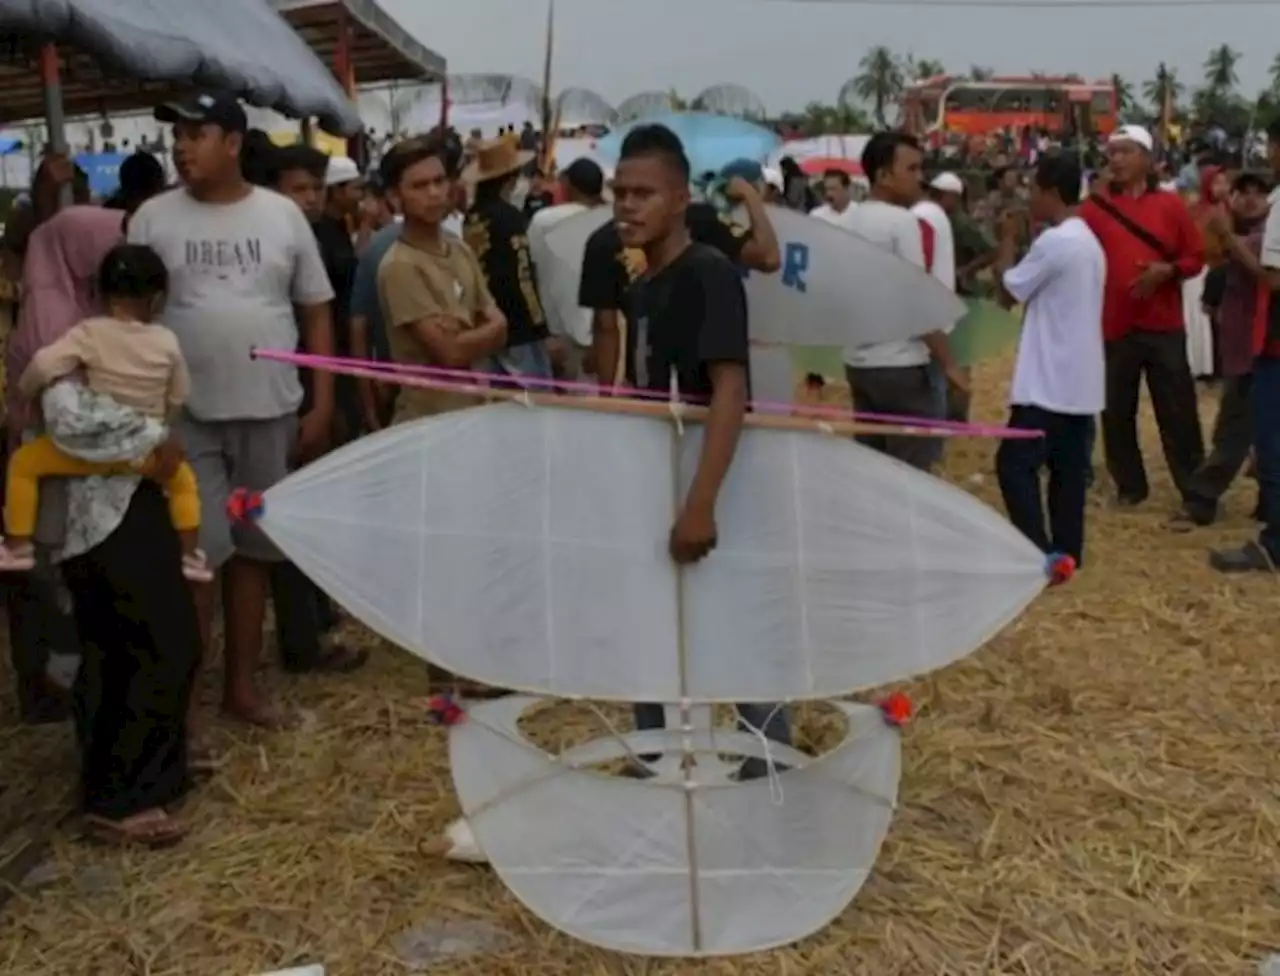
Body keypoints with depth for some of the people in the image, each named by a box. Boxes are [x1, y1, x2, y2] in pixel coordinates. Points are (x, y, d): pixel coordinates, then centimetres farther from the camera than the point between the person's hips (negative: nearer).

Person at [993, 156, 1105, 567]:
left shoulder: (1053, 241, -16)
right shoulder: (1089, 241, 15)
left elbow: (1008, 293, -8)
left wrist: (1008, 240, 3)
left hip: (1050, 380, -9)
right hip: (1080, 378, 9)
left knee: (1015, 463, -5)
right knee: (1068, 467, 11)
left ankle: (1040, 557, -8)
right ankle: (1067, 552, 14)